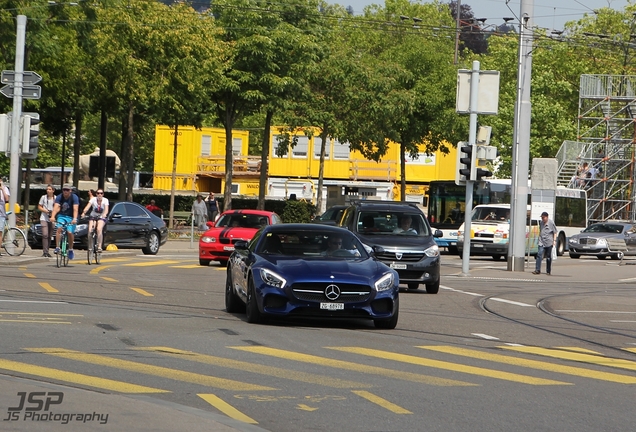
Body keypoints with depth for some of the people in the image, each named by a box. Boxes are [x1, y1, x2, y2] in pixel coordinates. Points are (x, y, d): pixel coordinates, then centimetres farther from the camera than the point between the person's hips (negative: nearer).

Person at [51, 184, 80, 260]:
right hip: (61, 216, 2)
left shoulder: (74, 197, -14)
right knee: (59, 228, -24)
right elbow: (56, 207, -21)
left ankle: (70, 249, 4)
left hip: (71, 217, -2)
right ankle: (57, 247, -19)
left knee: (70, 232, -17)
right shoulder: (59, 197, -8)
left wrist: (74, 219, -42)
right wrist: (53, 216, -38)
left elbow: (75, 209, -26)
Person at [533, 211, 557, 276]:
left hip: (549, 243, -3)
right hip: (542, 242, 3)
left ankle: (548, 271, 15)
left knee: (548, 257, 5)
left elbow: (555, 232, 1)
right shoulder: (541, 222, 10)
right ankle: (537, 270, -14)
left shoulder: (551, 223, -4)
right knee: (539, 255, -12)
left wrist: (554, 240, -6)